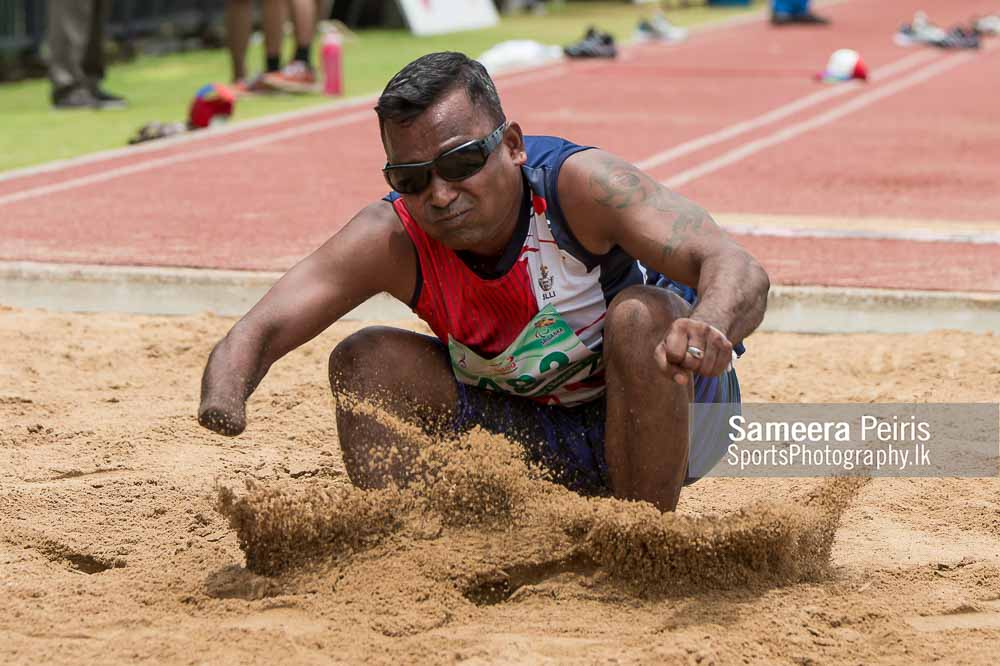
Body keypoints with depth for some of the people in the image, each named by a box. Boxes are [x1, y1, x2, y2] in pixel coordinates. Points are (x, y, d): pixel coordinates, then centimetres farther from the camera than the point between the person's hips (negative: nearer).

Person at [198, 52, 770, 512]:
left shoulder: (577, 184, -29)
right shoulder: (392, 240, -18)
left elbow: (740, 272, -39)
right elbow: (261, 331, -22)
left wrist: (709, 330, -64)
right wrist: (224, 398, -46)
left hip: (673, 410, -3)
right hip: (542, 443, 3)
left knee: (641, 316, -34)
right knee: (367, 360, -14)